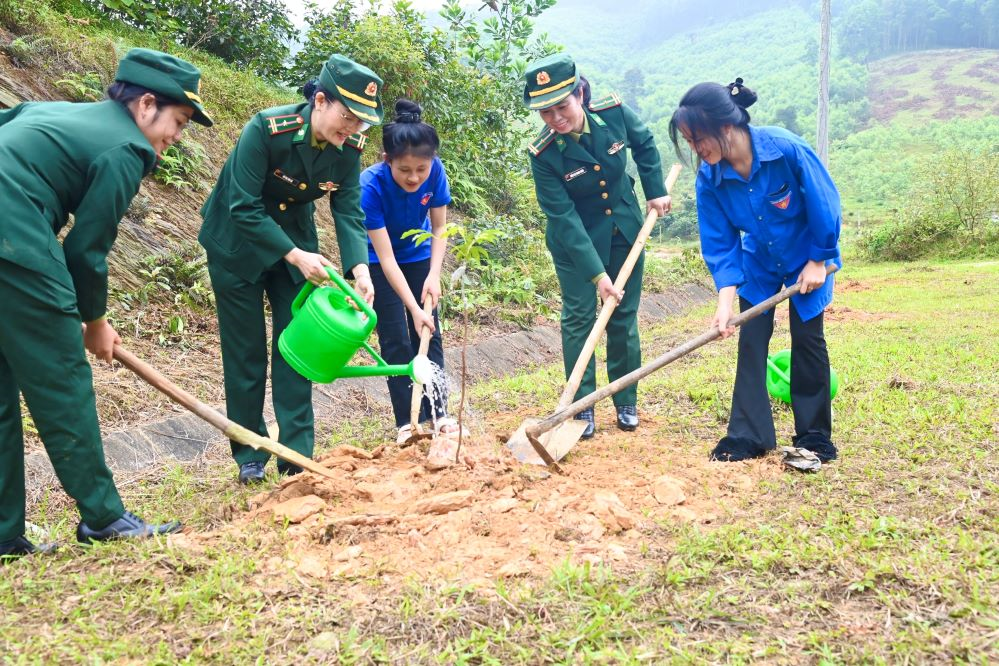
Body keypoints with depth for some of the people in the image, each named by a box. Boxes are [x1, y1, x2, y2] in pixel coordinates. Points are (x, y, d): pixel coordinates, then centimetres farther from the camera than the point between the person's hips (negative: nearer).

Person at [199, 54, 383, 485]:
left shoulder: (349, 148, -14)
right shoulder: (266, 130, -30)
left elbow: (349, 212, -13)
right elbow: (245, 209, -29)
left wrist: (360, 267, -29)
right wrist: (295, 256, -33)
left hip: (295, 237, 5)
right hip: (238, 243, -4)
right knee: (246, 351, 2)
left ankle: (297, 454, 9)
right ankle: (250, 457, 15)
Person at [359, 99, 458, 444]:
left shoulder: (434, 171, -26)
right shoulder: (371, 185, -35)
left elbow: (440, 227, -11)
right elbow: (386, 257, -32)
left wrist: (434, 275, -24)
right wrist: (413, 308, -36)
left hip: (418, 256, 3)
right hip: (378, 263, -3)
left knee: (429, 332, 1)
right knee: (396, 340, -4)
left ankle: (439, 412, 9)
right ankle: (407, 422, 3)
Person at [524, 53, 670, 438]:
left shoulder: (613, 113, -18)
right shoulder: (544, 155, -26)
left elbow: (644, 143, 5)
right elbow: (564, 218, -25)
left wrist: (655, 191, 4)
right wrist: (597, 273, -28)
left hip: (624, 230, 3)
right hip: (574, 240, -3)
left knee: (624, 317, 8)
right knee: (578, 318, -3)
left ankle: (626, 402, 21)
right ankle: (582, 408, 9)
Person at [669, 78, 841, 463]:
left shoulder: (787, 149, -33)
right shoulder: (709, 178, -21)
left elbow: (824, 204, -21)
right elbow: (720, 243, -16)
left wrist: (818, 261, -13)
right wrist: (725, 300, -25)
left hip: (807, 260, -3)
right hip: (758, 264, 3)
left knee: (807, 338, 1)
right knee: (751, 341, -1)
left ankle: (814, 435, 15)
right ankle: (748, 435, 7)